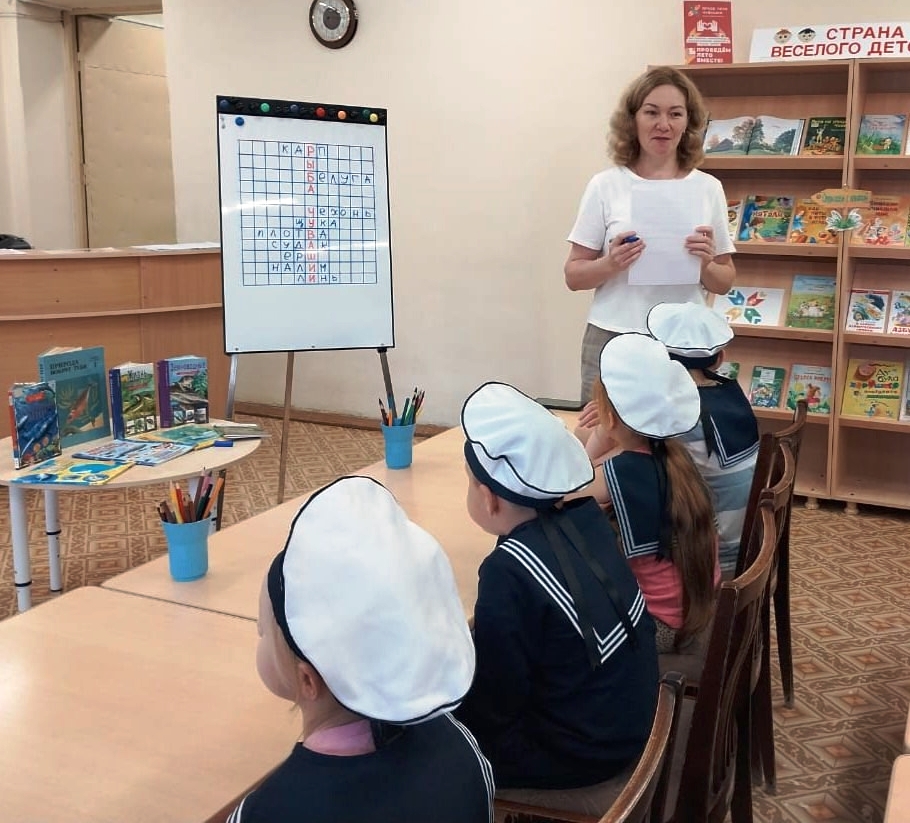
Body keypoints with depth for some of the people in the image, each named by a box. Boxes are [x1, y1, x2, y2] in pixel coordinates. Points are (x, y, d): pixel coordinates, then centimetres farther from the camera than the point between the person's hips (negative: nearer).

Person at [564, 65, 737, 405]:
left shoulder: (708, 188, 5)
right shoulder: (606, 186, -1)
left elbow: (724, 283, 10)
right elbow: (574, 276, 2)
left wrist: (706, 265, -11)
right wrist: (610, 264, -17)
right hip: (613, 342, -2)